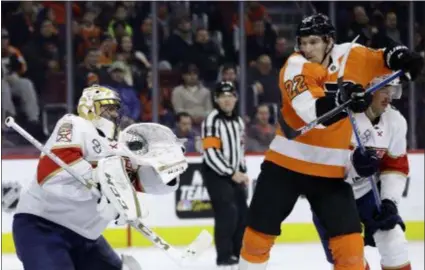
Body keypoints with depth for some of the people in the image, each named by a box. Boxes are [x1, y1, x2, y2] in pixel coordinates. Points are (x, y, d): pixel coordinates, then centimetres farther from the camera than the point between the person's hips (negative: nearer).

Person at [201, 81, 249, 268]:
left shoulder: (238, 121, 12)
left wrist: (242, 173, 14)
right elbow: (211, 153, -21)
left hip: (234, 174, 8)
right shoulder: (212, 121, -15)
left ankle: (238, 252, 18)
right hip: (215, 173, -8)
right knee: (227, 213, -17)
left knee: (242, 214, 7)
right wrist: (231, 173, -21)